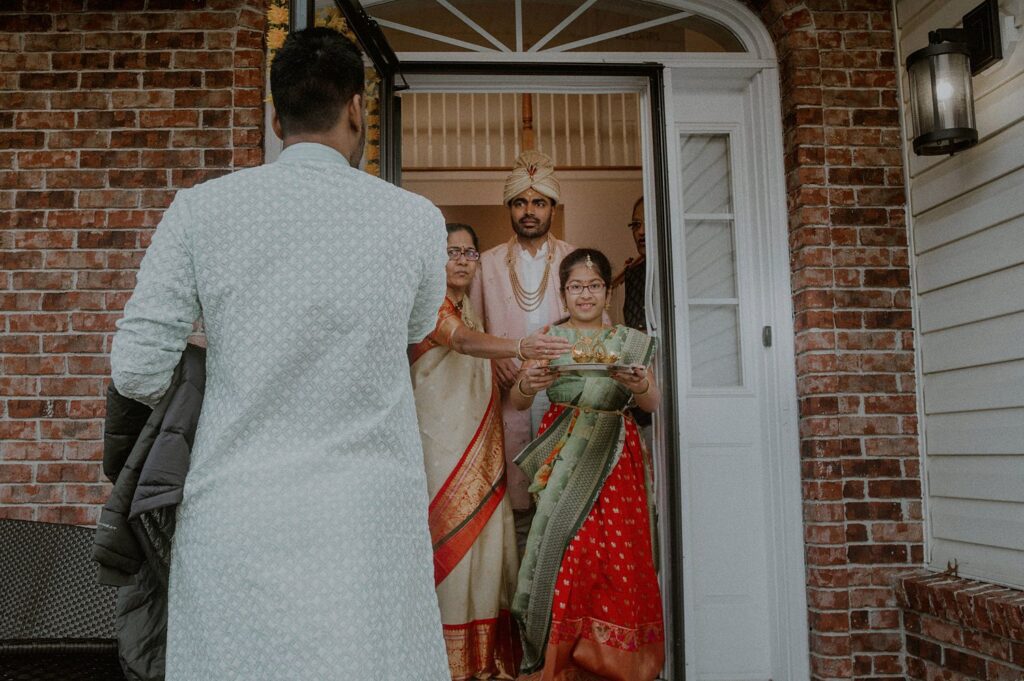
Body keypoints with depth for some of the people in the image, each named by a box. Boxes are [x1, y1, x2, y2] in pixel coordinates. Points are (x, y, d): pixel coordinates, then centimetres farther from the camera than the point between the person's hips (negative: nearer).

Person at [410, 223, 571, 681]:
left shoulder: (471, 309, 19)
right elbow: (462, 341, -29)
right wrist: (519, 347, -44)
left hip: (481, 446, 7)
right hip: (443, 444, -7)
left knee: (486, 539, 5)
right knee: (452, 541, -7)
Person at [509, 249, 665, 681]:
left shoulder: (630, 341, 11)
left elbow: (652, 404, 5)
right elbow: (517, 403, 2)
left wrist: (639, 385, -17)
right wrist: (527, 384, -21)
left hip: (615, 458, 1)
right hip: (562, 456, -1)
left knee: (617, 554, -5)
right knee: (565, 552, -8)